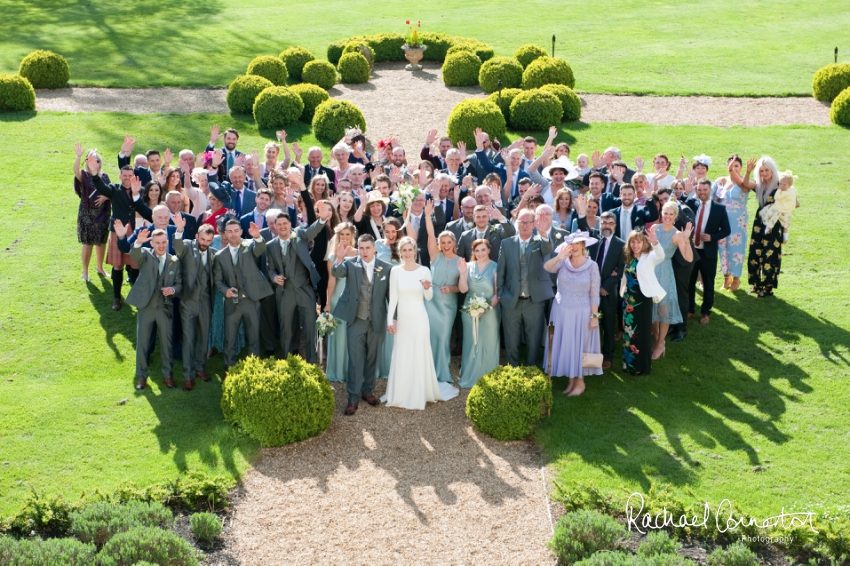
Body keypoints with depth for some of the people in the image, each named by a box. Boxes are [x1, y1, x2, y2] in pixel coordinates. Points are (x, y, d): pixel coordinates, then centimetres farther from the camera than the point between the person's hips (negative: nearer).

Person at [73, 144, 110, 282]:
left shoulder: (104, 176, 4)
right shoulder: (84, 176, -8)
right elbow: (76, 171, -31)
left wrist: (106, 197, -15)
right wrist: (78, 157, -48)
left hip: (102, 214, 4)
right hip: (87, 215, -4)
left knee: (101, 242, 12)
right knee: (88, 243, 0)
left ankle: (100, 268, 31)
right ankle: (85, 271, 12)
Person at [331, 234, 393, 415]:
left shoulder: (386, 268, -1)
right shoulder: (351, 263, -3)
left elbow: (391, 294, 3)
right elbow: (336, 273, -23)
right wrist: (339, 258, -42)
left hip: (377, 321, 2)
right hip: (356, 320, -1)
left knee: (372, 358, 14)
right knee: (355, 359, -2)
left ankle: (367, 390, 29)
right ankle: (353, 397, 3)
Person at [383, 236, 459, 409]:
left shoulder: (424, 270, -4)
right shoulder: (395, 271, -1)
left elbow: (429, 297, 0)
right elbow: (393, 298, 1)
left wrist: (427, 288, -22)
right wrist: (390, 320, -3)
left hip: (419, 318, -2)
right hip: (402, 318, 2)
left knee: (419, 355, 3)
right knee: (402, 356, 7)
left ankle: (419, 395, 14)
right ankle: (401, 394, 19)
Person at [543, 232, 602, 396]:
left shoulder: (592, 265, -8)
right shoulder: (563, 262, -4)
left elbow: (594, 294, -7)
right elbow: (546, 268, -24)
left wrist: (594, 316, -10)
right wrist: (559, 257, -40)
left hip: (582, 312, -3)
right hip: (562, 311, 3)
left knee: (580, 346, 7)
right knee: (565, 346, 9)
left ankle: (580, 381, 19)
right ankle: (571, 380, 22)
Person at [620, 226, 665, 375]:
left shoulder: (649, 257, -12)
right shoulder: (629, 258, 8)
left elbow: (661, 256, -35)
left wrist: (654, 241, -52)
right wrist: (623, 294, 14)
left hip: (643, 300, -6)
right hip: (629, 300, 6)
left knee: (642, 333, 0)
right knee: (629, 332, 13)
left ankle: (642, 366, 10)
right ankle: (629, 363, 25)